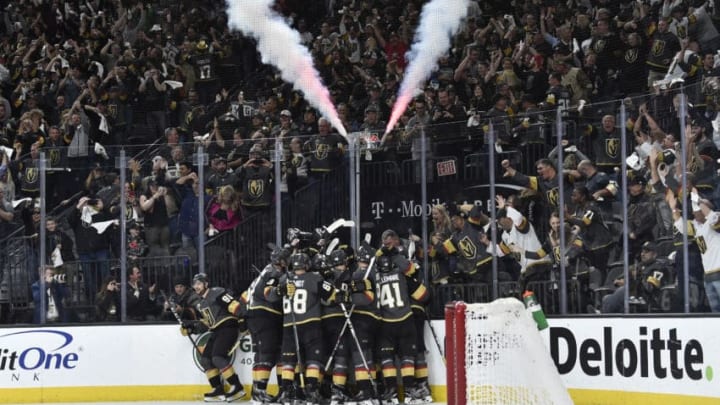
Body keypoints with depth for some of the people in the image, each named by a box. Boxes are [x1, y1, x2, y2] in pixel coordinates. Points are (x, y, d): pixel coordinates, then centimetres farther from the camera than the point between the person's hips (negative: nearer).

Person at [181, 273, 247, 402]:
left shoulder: (217, 293, -10)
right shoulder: (200, 304, 19)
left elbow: (235, 306, -18)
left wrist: (243, 319, -26)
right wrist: (191, 326, 9)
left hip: (228, 327, -10)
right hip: (216, 332, 10)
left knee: (218, 357, -22)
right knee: (205, 359, 3)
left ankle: (237, 388, -18)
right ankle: (218, 390, 5)